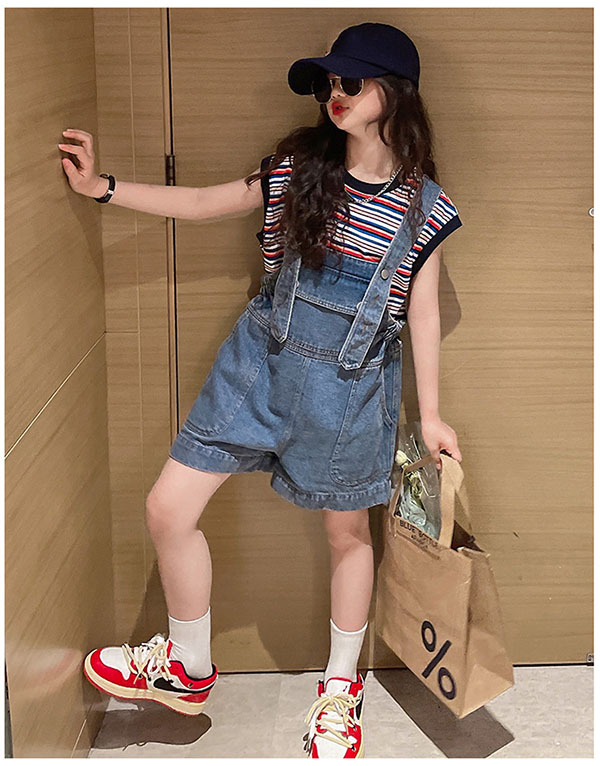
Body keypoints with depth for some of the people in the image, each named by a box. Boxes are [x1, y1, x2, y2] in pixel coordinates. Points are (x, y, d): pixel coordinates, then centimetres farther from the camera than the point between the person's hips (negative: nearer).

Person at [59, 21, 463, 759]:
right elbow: (202, 203, 7)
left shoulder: (423, 207, -7)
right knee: (168, 508, 1)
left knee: (348, 534, 13)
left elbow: (423, 312, 0)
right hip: (260, 361, 3)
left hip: (349, 385, -2)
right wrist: (100, 187, 1)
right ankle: (189, 669, 24)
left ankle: (341, 685, 39)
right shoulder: (297, 167, -1)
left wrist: (429, 414, 3)